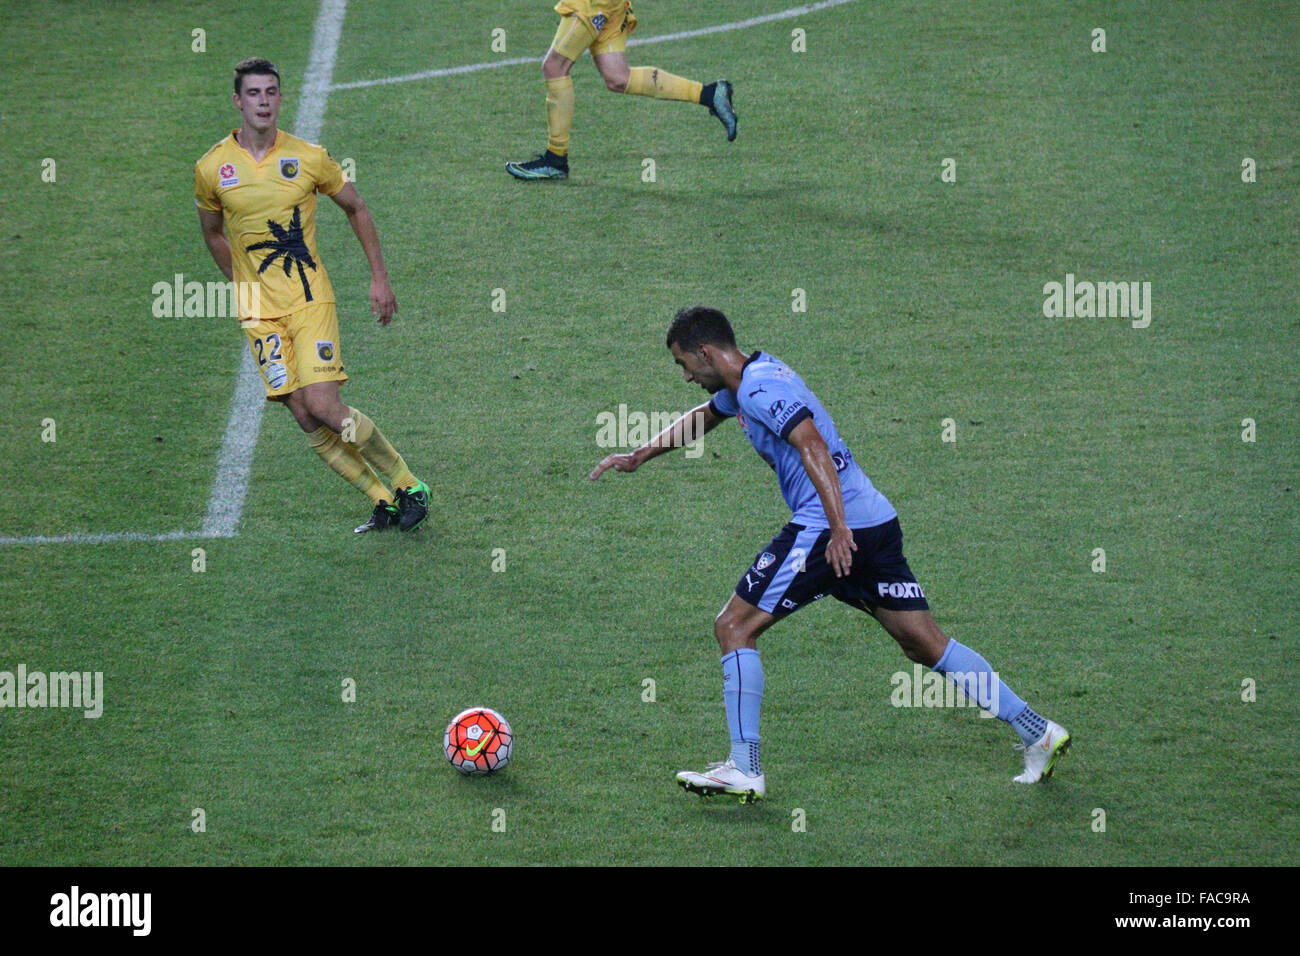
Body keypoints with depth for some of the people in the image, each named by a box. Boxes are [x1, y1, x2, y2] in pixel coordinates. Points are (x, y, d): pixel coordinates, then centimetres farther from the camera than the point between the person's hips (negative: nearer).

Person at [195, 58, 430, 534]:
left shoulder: (309, 157, -4)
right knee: (305, 417, -7)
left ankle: (408, 486, 0)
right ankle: (383, 502, 4)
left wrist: (380, 278, 9)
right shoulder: (211, 169, -1)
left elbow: (356, 208, 11)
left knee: (324, 407, -16)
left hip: (311, 298, -2)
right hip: (258, 311, 2)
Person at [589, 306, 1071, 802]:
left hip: (831, 531, -10)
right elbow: (702, 417, 40)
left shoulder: (760, 388, -11)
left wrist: (839, 529, -33)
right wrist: (638, 456, 40)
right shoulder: (750, 378, 19)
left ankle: (744, 769, -5)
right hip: (878, 521, 10)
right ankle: (1037, 732, 9)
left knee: (734, 627, -2)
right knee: (927, 645, 11)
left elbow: (813, 447, -25)